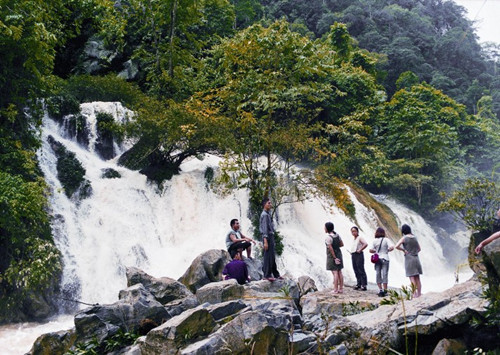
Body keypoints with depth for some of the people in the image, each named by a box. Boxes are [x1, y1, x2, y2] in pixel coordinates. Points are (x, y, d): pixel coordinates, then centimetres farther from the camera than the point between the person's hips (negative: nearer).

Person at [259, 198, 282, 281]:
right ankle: (267, 275, -3)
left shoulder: (268, 214, 17)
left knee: (272, 256, 15)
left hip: (271, 236, 10)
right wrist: (265, 241, -22)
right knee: (268, 256, -7)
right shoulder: (264, 215, -14)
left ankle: (275, 274, 22)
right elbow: (264, 228, -19)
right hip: (267, 237, -10)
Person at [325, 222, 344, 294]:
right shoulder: (337, 235, 3)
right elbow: (342, 244, 10)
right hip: (339, 254, 8)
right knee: (339, 272, 10)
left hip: (332, 255, -8)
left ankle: (335, 290, -1)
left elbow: (331, 249, -21)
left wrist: (335, 258, -17)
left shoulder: (328, 237, -19)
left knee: (335, 273, -5)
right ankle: (341, 288, 14)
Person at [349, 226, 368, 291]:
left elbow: (366, 244, -22)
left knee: (361, 270, -8)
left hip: (359, 255, -9)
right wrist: (351, 252, 16)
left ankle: (364, 285, -6)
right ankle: (358, 284, 17)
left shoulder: (360, 238, -7)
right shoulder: (353, 239, 18)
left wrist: (360, 250, -17)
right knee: (356, 270, 10)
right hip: (353, 255, 9)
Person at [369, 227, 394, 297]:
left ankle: (380, 290, 4)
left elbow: (370, 250, -4)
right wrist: (387, 250, 3)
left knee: (378, 275, 8)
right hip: (385, 259, -1)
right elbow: (392, 247, -16)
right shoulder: (386, 240, -5)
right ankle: (385, 290, 4)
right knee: (385, 275, 3)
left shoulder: (375, 241, -1)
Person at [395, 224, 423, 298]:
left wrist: (403, 250, -7)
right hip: (416, 258, 5)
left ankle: (414, 294, -8)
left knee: (412, 278, -4)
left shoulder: (404, 238, -8)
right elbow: (419, 249, 17)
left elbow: (396, 246, -20)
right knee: (417, 278, 11)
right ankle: (419, 294, 16)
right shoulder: (415, 238, 8)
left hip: (408, 259, -5)